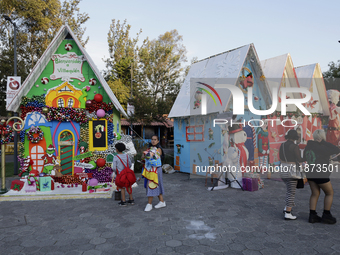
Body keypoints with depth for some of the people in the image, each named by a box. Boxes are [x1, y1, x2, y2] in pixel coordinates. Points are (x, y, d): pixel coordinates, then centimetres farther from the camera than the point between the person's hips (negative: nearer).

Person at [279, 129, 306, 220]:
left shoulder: (282, 145, 6)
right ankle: (288, 214, 2)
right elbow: (299, 159, -14)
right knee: (291, 192, 1)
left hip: (283, 170, 7)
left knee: (289, 189, 25)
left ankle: (287, 207, 30)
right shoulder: (295, 146, -14)